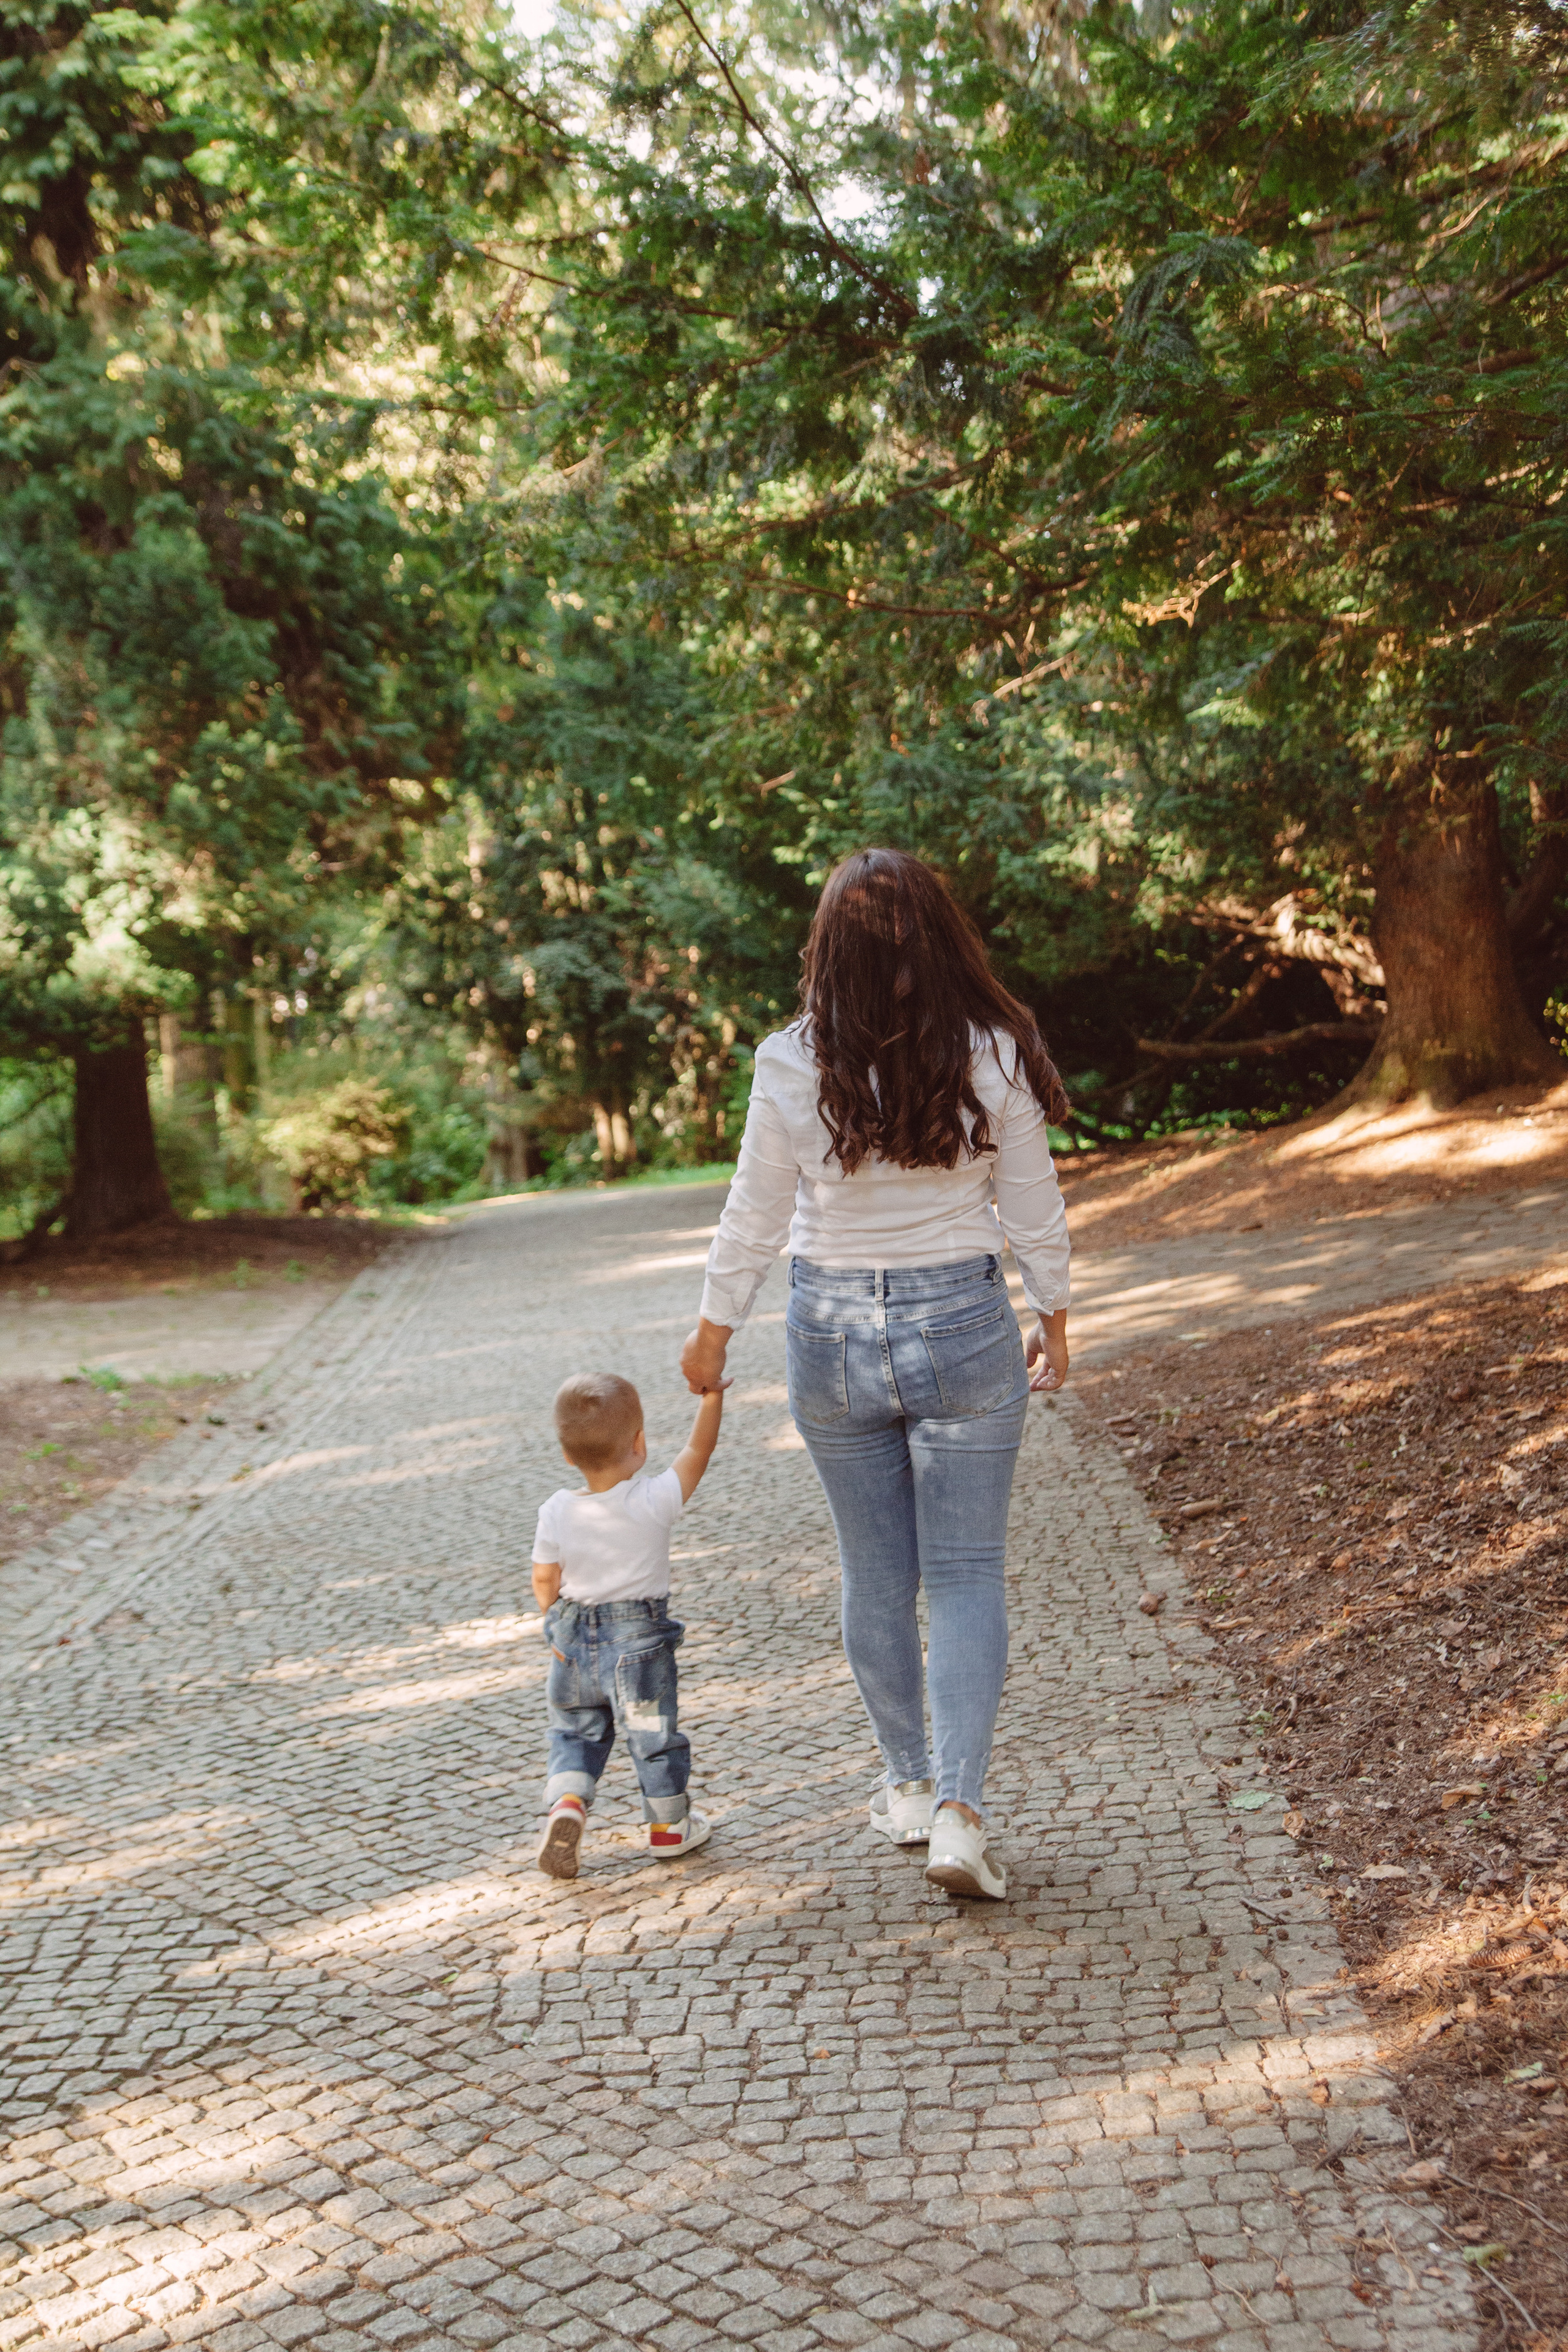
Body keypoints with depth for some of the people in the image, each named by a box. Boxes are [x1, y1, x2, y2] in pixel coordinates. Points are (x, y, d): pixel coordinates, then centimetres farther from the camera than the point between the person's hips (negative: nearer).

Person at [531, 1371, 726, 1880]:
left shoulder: (556, 1511, -11)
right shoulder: (655, 1501, -21)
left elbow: (544, 1580, -1)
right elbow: (697, 1451, -9)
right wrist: (712, 1395, 1)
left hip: (575, 1642, 3)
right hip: (638, 1641, -3)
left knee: (575, 1729, 22)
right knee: (653, 1733, 14)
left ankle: (566, 1803, 1)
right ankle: (668, 1827, 28)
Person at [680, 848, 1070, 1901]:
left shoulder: (793, 1067, -12)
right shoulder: (995, 1057, -11)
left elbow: (755, 1217, -3)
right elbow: (1034, 1211, -2)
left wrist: (714, 1329, 11)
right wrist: (1054, 1319, 14)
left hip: (834, 1338, 1)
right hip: (962, 1330, -1)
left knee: (876, 1577, 16)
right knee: (968, 1575, 6)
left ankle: (911, 1785, 30)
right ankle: (958, 1808, -3)